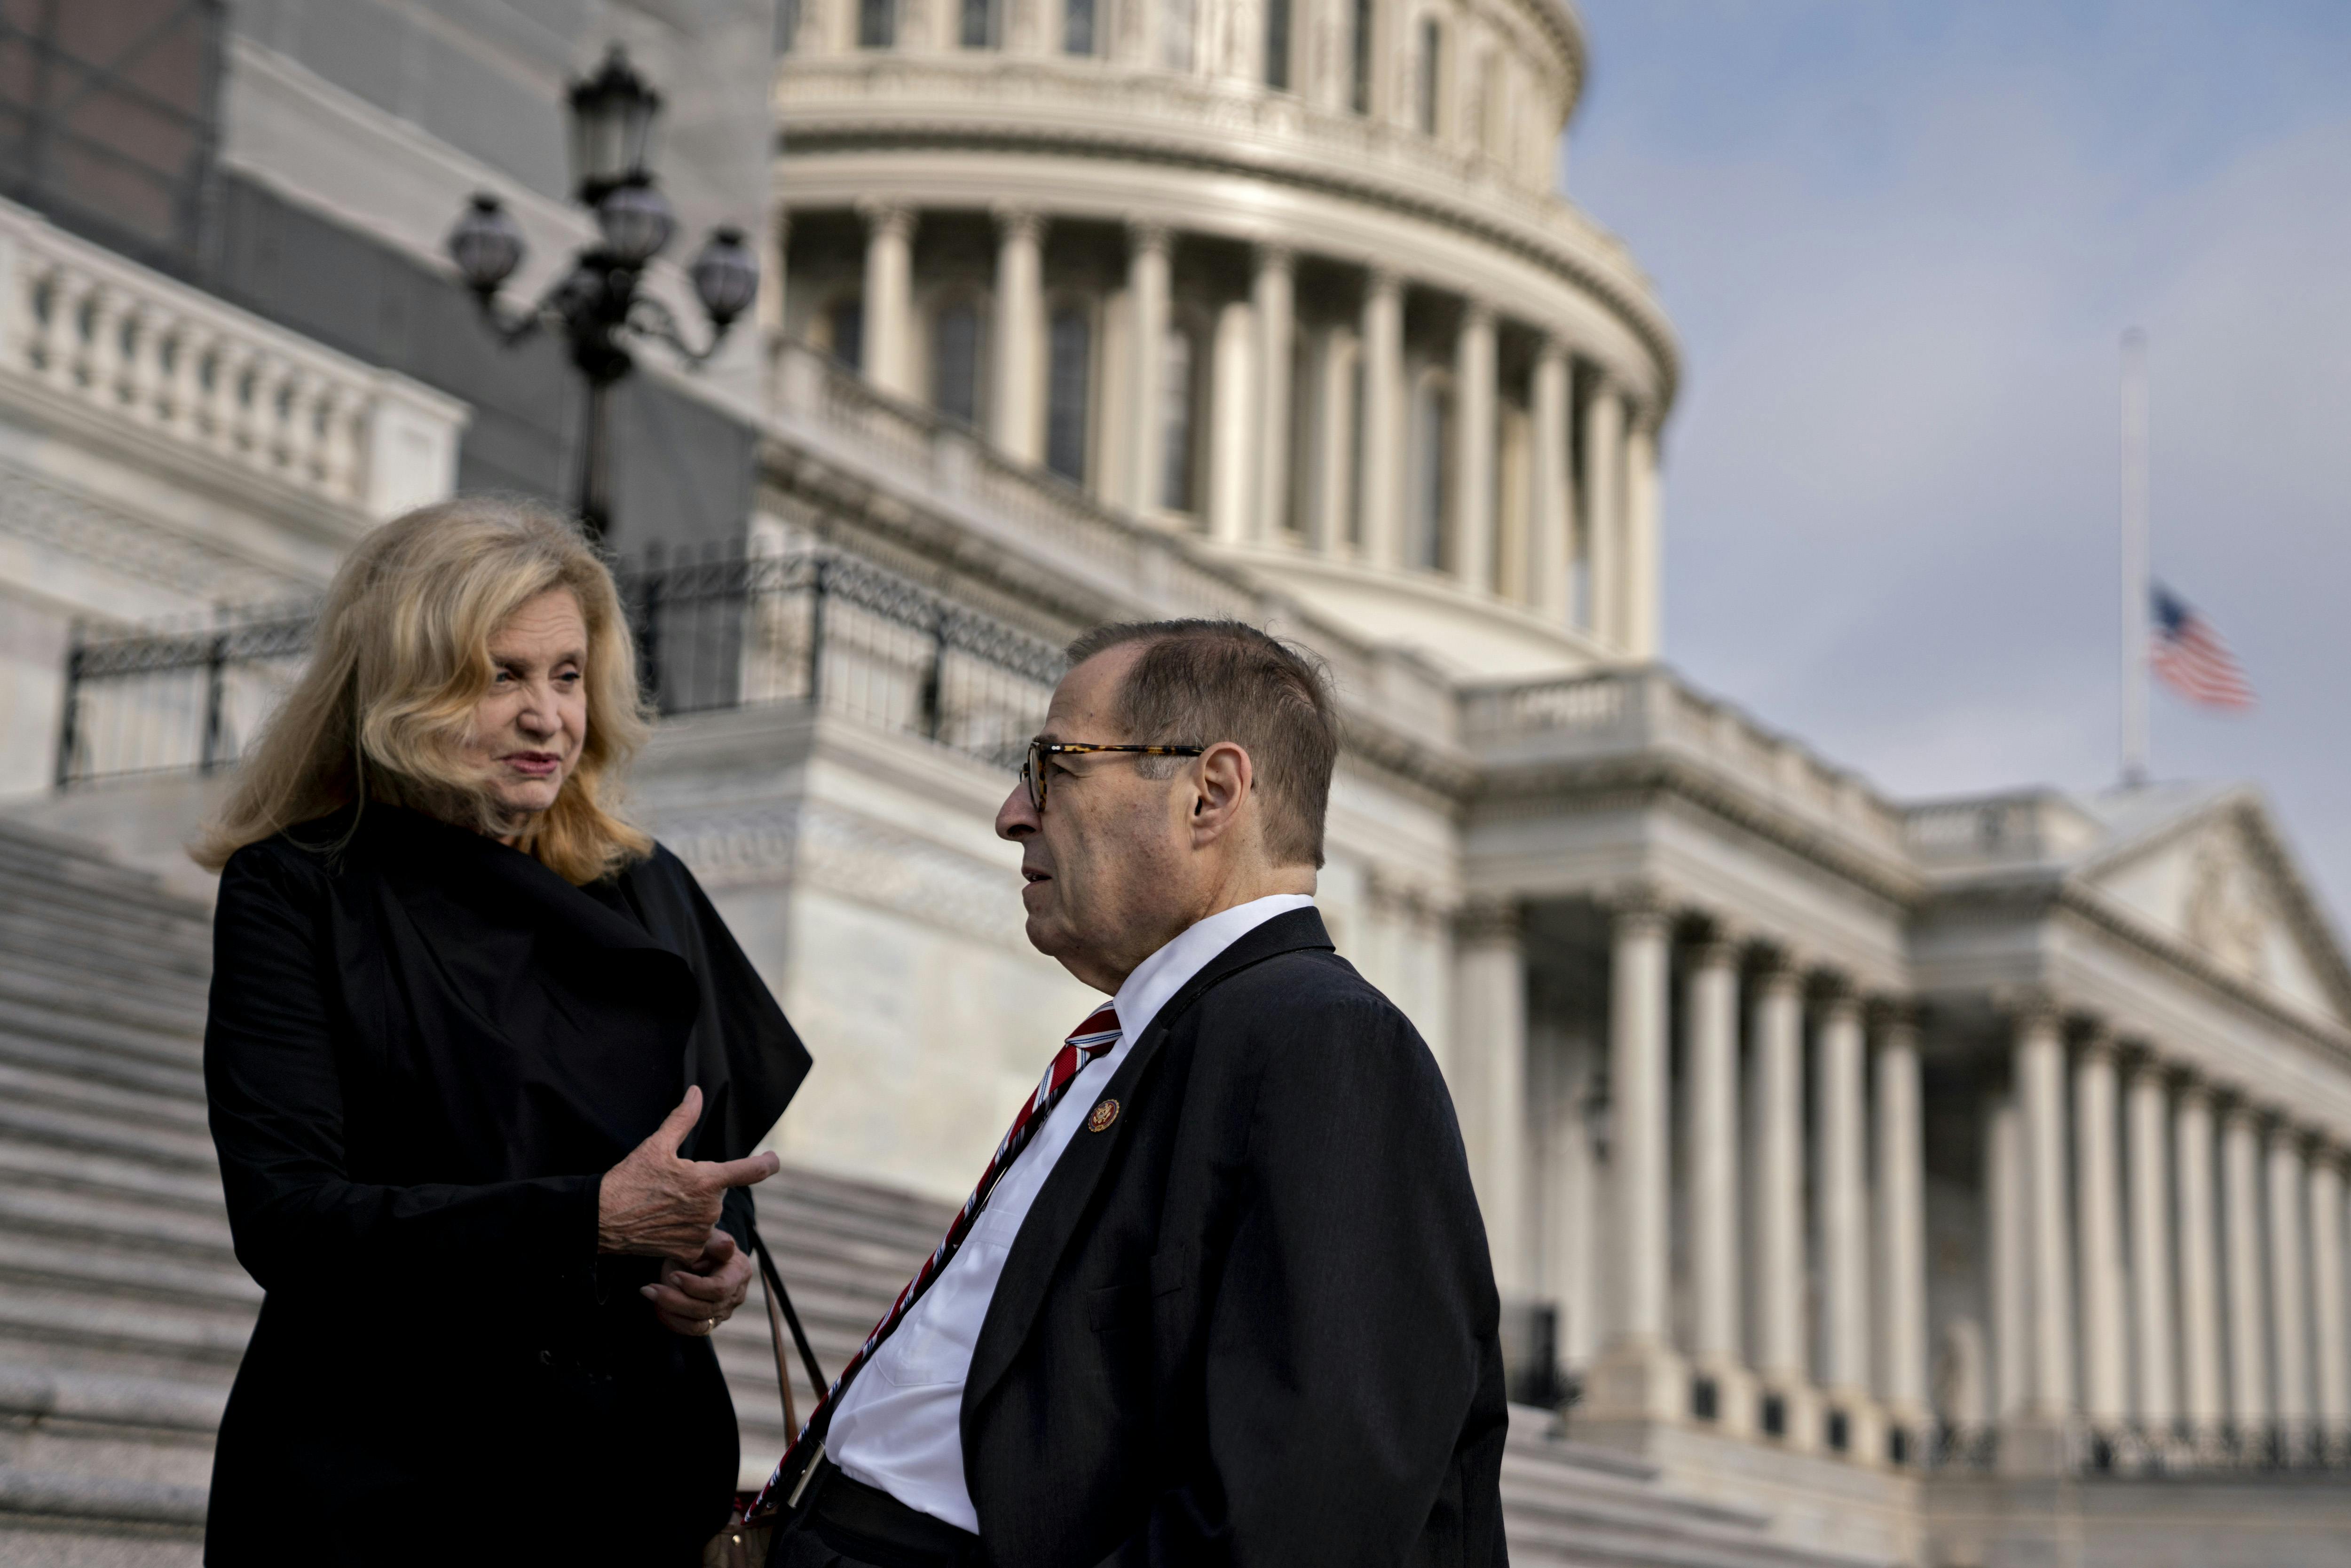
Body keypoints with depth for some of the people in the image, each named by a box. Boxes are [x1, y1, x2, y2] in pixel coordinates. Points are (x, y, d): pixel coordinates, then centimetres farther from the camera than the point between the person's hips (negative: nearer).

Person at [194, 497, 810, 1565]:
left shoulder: (646, 891, 8)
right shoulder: (295, 894, -6)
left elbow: (746, 1125, 17)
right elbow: (282, 1216, -15)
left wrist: (718, 1255, -6)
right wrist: (587, 1219, -23)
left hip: (635, 1471, 4)